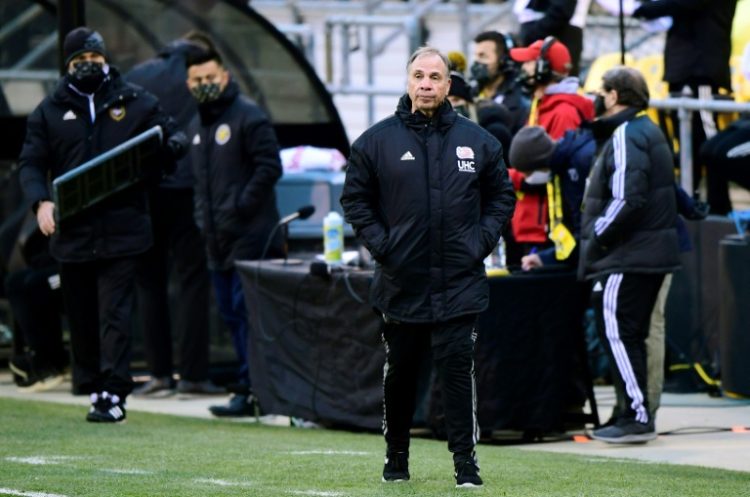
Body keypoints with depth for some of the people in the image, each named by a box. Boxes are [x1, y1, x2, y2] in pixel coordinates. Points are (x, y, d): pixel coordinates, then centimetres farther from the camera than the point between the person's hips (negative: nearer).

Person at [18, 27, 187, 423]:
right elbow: (31, 163, 6)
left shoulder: (135, 103, 7)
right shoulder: (50, 111, 9)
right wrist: (40, 201, -13)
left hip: (122, 230, -2)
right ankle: (89, 385, 22)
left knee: (114, 315, -9)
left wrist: (174, 144, -12)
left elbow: (171, 136, 14)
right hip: (71, 231, 2)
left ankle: (113, 394, -12)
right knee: (81, 316, 10)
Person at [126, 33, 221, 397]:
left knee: (149, 282, 10)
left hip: (143, 191, 3)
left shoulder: (137, 76, 10)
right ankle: (192, 374, -3)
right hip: (188, 191, -3)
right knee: (191, 282, 1)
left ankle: (159, 372, 7)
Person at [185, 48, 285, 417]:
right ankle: (253, 387, 16)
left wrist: (242, 206, -16)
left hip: (250, 237, -9)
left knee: (245, 309, -10)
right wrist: (202, 216, 16)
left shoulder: (248, 116, -9)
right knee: (230, 313, 10)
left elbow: (269, 166, -15)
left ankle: (250, 391, -9)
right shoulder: (196, 125, 18)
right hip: (217, 239, 9)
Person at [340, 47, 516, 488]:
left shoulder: (477, 141, 6)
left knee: (458, 369, -7)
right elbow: (355, 199, 7)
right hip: (401, 283, 0)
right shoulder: (377, 141, 2)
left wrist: (482, 240, 1)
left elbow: (501, 195, 14)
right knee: (400, 375, 10)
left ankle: (466, 461, -3)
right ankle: (396, 459, 23)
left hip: (460, 284, 0)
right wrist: (379, 244, -4)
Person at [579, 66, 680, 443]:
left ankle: (638, 418, -10)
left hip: (628, 256, -10)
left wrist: (596, 237, -12)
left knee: (618, 333, -8)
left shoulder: (626, 136, -14)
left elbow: (627, 200, -22)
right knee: (631, 336, 14)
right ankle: (636, 415, 16)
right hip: (652, 252, 10)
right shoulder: (648, 130, 18)